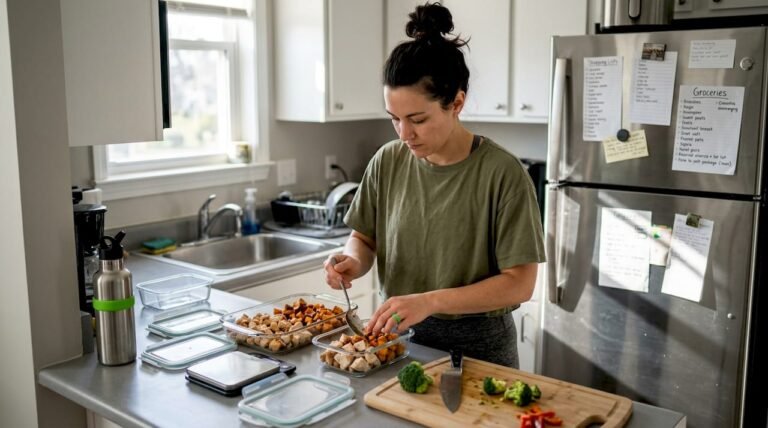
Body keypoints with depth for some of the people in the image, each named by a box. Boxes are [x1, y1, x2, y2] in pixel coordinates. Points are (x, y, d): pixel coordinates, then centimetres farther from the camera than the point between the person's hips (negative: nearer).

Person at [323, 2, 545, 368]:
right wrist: (352, 261, -16)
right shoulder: (387, 163, -6)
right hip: (400, 337, 4)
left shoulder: (502, 173, -19)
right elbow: (365, 237, 7)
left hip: (476, 345, -3)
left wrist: (430, 301, -28)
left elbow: (519, 283, -18)